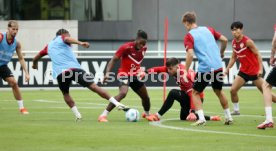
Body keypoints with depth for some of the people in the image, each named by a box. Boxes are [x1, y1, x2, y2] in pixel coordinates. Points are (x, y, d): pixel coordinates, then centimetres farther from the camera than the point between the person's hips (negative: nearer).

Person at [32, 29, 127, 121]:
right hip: (73, 68, -3)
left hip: (59, 73, 3)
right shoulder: (61, 38, 17)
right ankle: (116, 103, -9)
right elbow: (67, 39, -9)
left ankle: (77, 115, 13)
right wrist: (80, 43, -27)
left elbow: (36, 58, 40)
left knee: (65, 93, 26)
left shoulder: (49, 46, 30)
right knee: (93, 86, -5)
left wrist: (34, 64, 63)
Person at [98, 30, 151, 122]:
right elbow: (114, 60, -19)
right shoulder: (126, 47, -20)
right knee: (123, 93, -32)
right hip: (125, 74, -7)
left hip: (135, 75, 7)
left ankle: (147, 114, 49)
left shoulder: (144, 48, -1)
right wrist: (107, 73, -29)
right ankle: (103, 115, -31)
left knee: (146, 97, 15)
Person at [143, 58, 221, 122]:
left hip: (197, 98, -10)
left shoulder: (185, 76, -31)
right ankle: (211, 118, 25)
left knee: (173, 93, -28)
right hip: (187, 96, 10)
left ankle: (157, 116, -20)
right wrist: (146, 72, -31)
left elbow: (193, 94, -35)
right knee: (184, 118, 25)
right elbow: (160, 69, -13)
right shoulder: (175, 68, -9)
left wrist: (192, 111, -41)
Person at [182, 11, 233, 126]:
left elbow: (190, 54, -17)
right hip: (218, 66, 5)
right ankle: (228, 117, 28)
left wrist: (186, 71, -11)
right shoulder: (208, 29, 12)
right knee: (219, 91, 26)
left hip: (205, 69, -5)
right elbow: (224, 40, 12)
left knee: (195, 92, 11)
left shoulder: (189, 36, -3)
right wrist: (221, 53, 29)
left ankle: (201, 118, -5)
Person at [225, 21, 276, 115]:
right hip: (244, 71, 6)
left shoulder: (247, 41, -18)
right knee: (233, 90, -4)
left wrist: (260, 69, -23)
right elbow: (233, 57, 16)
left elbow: (258, 55, -16)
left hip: (254, 71, -6)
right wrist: (227, 69, 8)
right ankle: (236, 110, 13)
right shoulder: (234, 43, 3)